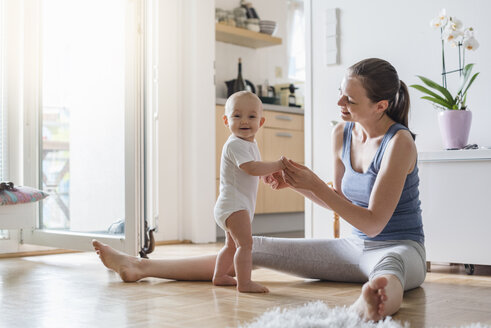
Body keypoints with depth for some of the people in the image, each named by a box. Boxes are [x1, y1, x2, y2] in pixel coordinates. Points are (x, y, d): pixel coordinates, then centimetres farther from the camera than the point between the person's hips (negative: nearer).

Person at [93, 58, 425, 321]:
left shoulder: (399, 142, -19)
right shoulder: (342, 133, 2)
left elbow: (373, 223, -22)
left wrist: (314, 184, -23)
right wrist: (294, 183, -1)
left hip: (400, 249, -6)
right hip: (354, 247, 6)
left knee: (389, 267, -46)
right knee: (256, 248, -1)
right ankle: (140, 267, 2)